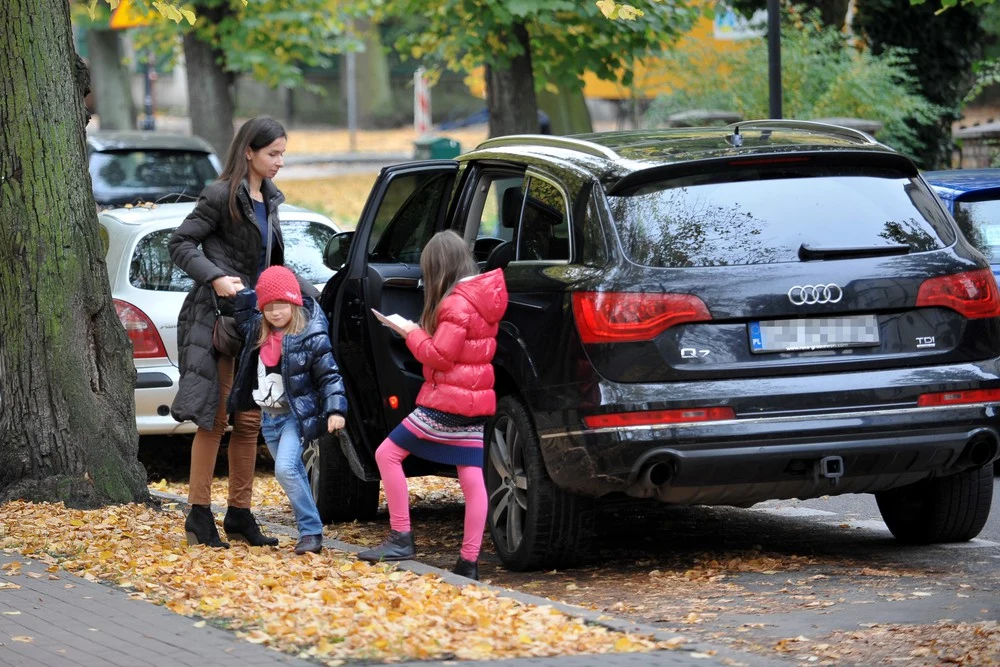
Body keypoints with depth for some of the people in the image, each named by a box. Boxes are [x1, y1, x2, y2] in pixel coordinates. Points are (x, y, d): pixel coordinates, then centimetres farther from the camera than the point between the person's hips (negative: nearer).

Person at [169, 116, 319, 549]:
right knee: (215, 418, -6)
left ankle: (239, 515, 15)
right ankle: (199, 514, 0)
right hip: (218, 318, -8)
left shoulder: (269, 199, 15)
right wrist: (214, 278, -22)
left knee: (249, 421, 8)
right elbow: (180, 243, -12)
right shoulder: (221, 196, -10)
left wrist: (306, 293, 19)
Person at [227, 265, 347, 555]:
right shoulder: (256, 330, 4)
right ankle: (309, 531, 17)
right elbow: (243, 312, 25)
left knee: (286, 468, -21)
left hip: (295, 415, -7)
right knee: (293, 473, 11)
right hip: (268, 416, 7)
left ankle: (311, 531, -16)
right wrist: (239, 292, 7)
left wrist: (335, 409, -19)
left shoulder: (310, 336, -14)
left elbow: (329, 375, -10)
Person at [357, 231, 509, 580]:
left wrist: (411, 333, -5)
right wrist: (421, 333, 12)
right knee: (472, 479, 5)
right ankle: (469, 561, 4)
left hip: (447, 400, -9)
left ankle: (400, 538, -3)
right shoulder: (484, 296, 12)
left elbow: (439, 355, -17)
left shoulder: (456, 304, -16)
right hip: (476, 401, 9)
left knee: (388, 454, -2)